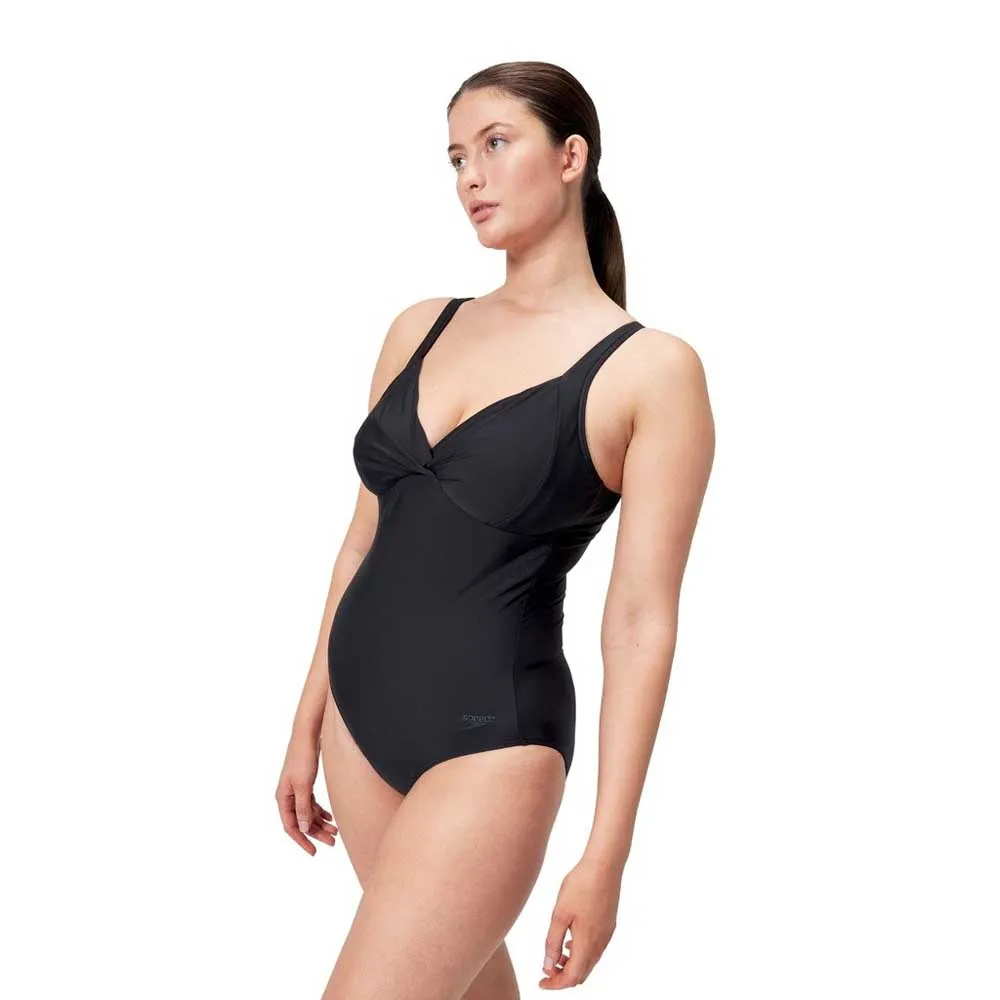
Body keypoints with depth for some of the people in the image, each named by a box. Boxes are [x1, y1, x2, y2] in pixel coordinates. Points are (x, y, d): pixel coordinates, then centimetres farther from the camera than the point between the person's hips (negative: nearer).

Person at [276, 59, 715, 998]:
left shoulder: (651, 370, -10)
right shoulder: (420, 328, 6)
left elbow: (640, 622, -12)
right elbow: (365, 539, 12)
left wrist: (606, 856, -12)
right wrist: (309, 724, 14)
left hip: (490, 737, -6)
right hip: (361, 706, 6)